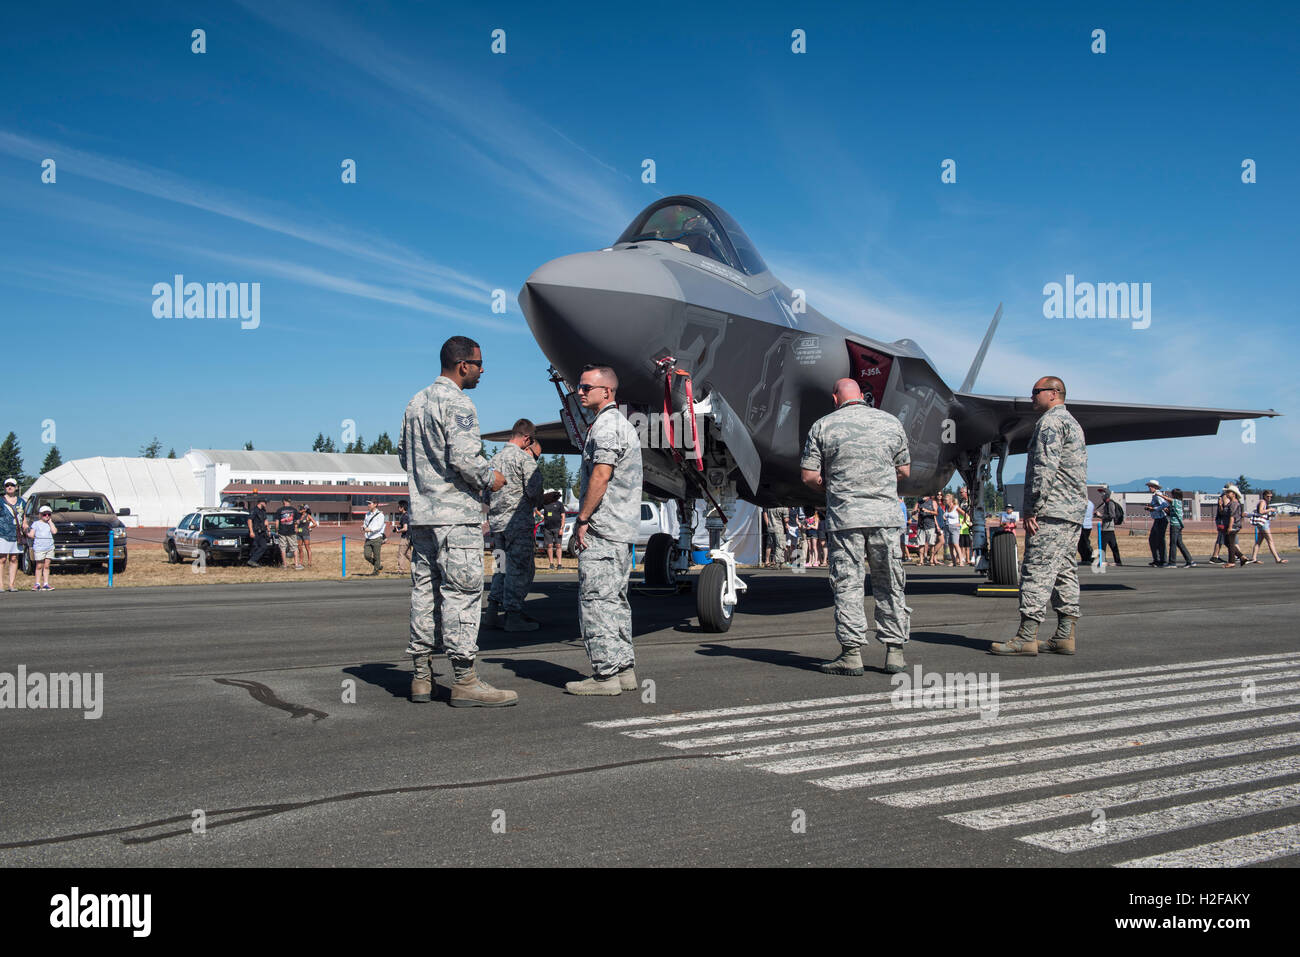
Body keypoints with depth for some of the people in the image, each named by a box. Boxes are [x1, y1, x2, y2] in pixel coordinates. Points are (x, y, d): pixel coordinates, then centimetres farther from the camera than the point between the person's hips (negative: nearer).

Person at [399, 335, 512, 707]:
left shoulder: (415, 402, 16)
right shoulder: (456, 403, -12)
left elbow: (403, 454, 22)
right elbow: (464, 457, -21)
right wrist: (490, 478, -5)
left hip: (421, 514, 9)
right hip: (455, 514, -9)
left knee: (425, 591, 10)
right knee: (461, 593, -6)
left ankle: (422, 677, 15)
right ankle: (465, 681, -4)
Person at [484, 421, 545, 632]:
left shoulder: (495, 458, 13)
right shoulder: (525, 458, -9)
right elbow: (534, 490, -14)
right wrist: (537, 504, 6)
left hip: (496, 522, 7)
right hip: (518, 522, -7)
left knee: (501, 567, 15)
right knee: (520, 568, 0)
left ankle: (492, 610, 12)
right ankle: (513, 614, 1)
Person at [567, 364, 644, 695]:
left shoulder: (605, 425, -12)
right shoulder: (623, 423, 20)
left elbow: (601, 476, -20)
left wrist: (582, 518, -14)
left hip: (602, 530, -10)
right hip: (623, 530, 10)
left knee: (596, 598, -8)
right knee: (615, 599, 12)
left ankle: (606, 674, -8)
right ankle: (624, 669, 16)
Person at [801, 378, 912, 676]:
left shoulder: (823, 426, 2)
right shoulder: (891, 422, 9)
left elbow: (808, 475, 0)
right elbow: (904, 470, 14)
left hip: (844, 516, -2)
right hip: (885, 515, 2)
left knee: (847, 584, 1)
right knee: (890, 585, 9)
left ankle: (851, 654, -1)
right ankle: (894, 652, 11)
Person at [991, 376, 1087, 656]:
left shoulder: (1050, 421, -8)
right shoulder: (1073, 423, 25)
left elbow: (1045, 468, -18)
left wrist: (1032, 509, -18)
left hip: (1051, 512, -11)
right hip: (1074, 513, 11)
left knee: (1036, 572, -12)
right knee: (1065, 572, 9)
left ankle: (1027, 637, -14)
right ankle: (1065, 637, 9)